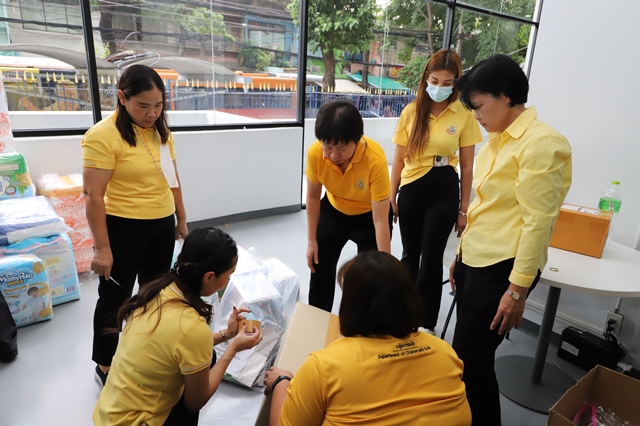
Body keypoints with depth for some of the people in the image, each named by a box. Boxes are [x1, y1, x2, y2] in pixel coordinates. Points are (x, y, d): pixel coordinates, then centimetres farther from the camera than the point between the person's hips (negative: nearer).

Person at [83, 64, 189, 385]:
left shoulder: (161, 130, 4)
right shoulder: (103, 136, -17)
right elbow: (94, 196, -18)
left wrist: (181, 218, 16)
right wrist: (102, 248, -18)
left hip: (162, 225, 7)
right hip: (124, 227, -6)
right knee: (115, 298, 10)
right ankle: (104, 365, 30)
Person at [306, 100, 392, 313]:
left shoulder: (375, 159, -37)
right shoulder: (315, 153, -28)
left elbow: (380, 220, -32)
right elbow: (313, 197, -10)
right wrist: (312, 241, -6)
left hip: (369, 215, -3)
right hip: (333, 211, 3)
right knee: (320, 266, 11)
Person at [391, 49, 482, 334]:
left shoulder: (464, 114, -4)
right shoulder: (411, 111, 1)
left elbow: (467, 166, -1)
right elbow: (399, 159, 4)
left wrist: (463, 209, 0)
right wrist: (392, 196, 4)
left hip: (444, 191, -2)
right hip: (411, 190, 2)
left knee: (431, 257, 1)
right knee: (410, 254, 15)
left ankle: (426, 322, 21)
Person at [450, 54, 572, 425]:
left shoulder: (541, 142, -14)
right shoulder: (499, 139, 11)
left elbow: (538, 221, -18)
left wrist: (518, 289, -17)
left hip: (502, 268, -8)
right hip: (475, 260, 8)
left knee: (469, 360, 2)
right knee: (470, 353, 16)